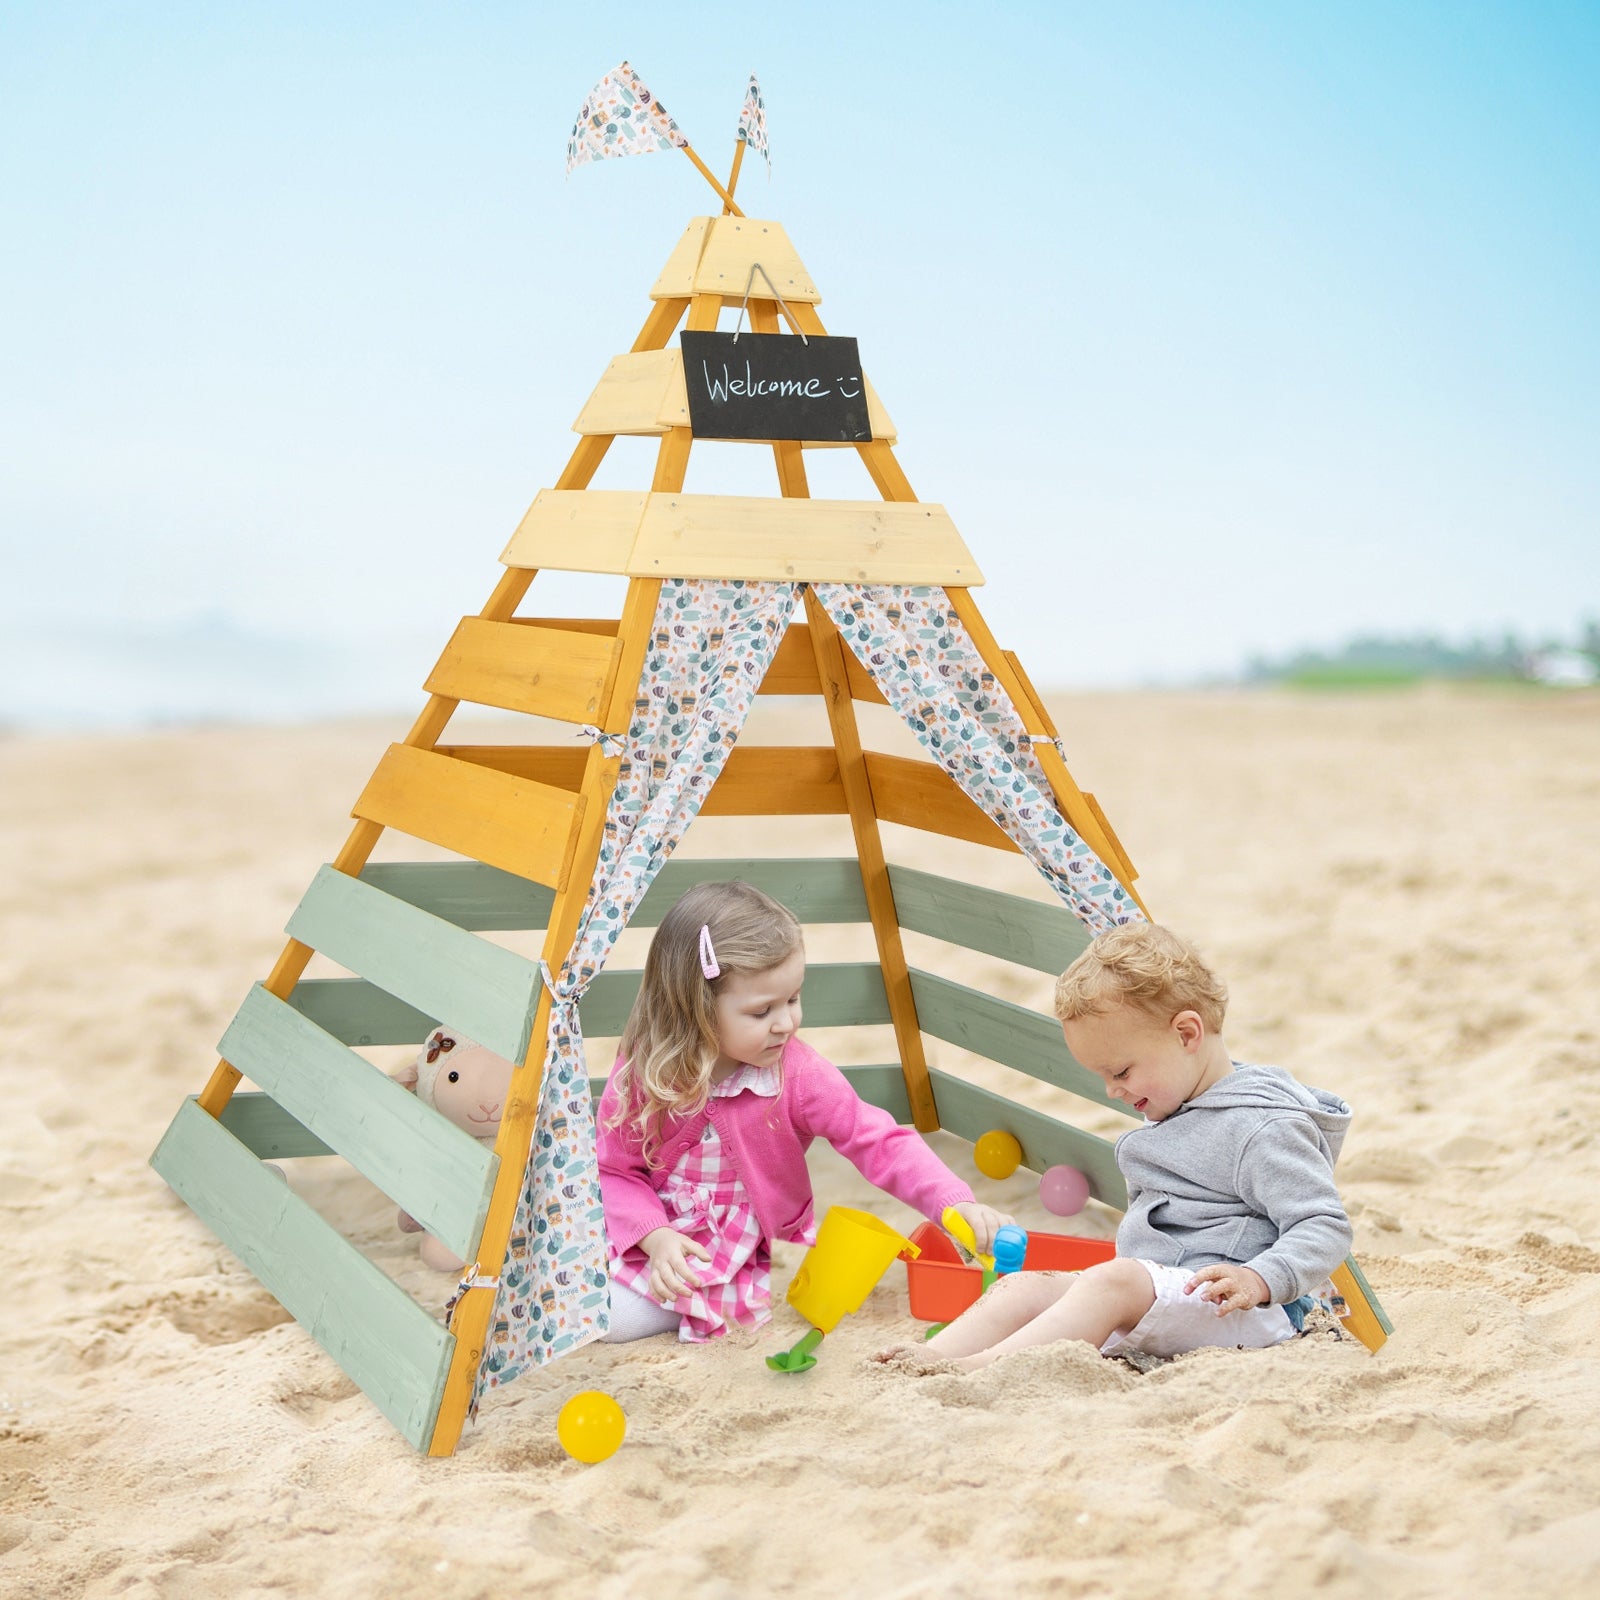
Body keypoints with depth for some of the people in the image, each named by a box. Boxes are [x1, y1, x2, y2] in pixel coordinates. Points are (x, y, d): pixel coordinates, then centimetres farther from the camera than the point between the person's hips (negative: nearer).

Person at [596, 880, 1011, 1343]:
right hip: (660, 1240, 1)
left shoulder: (799, 1074, -17)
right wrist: (656, 1237, -23)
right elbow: (615, 1169, -6)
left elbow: (879, 1142, -18)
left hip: (751, 1256, -1)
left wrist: (954, 1203, -32)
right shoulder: (642, 1075, -15)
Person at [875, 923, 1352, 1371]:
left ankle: (979, 1367, -48)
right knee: (1024, 1286, -8)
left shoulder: (1265, 1128, -11)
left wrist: (1258, 1279, -29)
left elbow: (1324, 1226, -16)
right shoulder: (1170, 1111, 20)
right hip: (1148, 1292, 9)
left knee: (1113, 1284, -34)